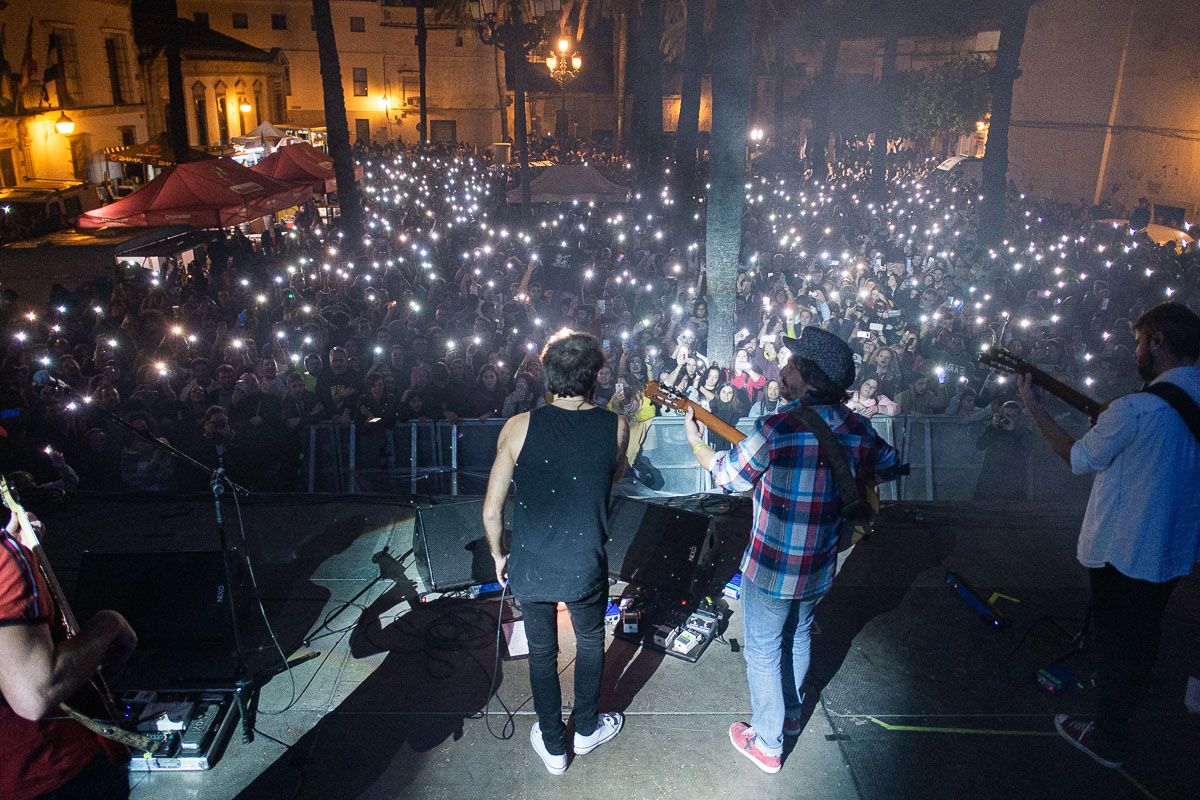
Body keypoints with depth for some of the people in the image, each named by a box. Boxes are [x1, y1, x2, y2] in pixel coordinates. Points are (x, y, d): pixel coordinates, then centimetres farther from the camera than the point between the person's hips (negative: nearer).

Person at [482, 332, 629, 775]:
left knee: (541, 651, 21)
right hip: (586, 568, 0)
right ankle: (586, 728, 46)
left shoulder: (519, 427, -16)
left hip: (529, 566, 0)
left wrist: (498, 555, 7)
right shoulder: (616, 427, -13)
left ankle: (553, 746, 38)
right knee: (590, 642, 27)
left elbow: (491, 510, -10)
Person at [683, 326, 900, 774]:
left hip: (770, 568, -6)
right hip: (820, 568, 6)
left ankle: (767, 744, 28)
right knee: (798, 637, 28)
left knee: (763, 651, 14)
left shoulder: (778, 428, -27)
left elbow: (727, 476, -12)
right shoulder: (857, 428, -8)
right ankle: (790, 715, 49)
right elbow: (889, 465, 13)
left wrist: (694, 440, 4)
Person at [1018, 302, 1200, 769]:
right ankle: (1128, 702, 47)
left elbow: (1078, 459, -12)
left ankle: (1109, 738, 21)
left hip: (1123, 551, -7)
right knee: (1145, 633, 25)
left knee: (1115, 640, 8)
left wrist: (1033, 407, -5)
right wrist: (1110, 426, 6)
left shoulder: (1133, 410, -27)